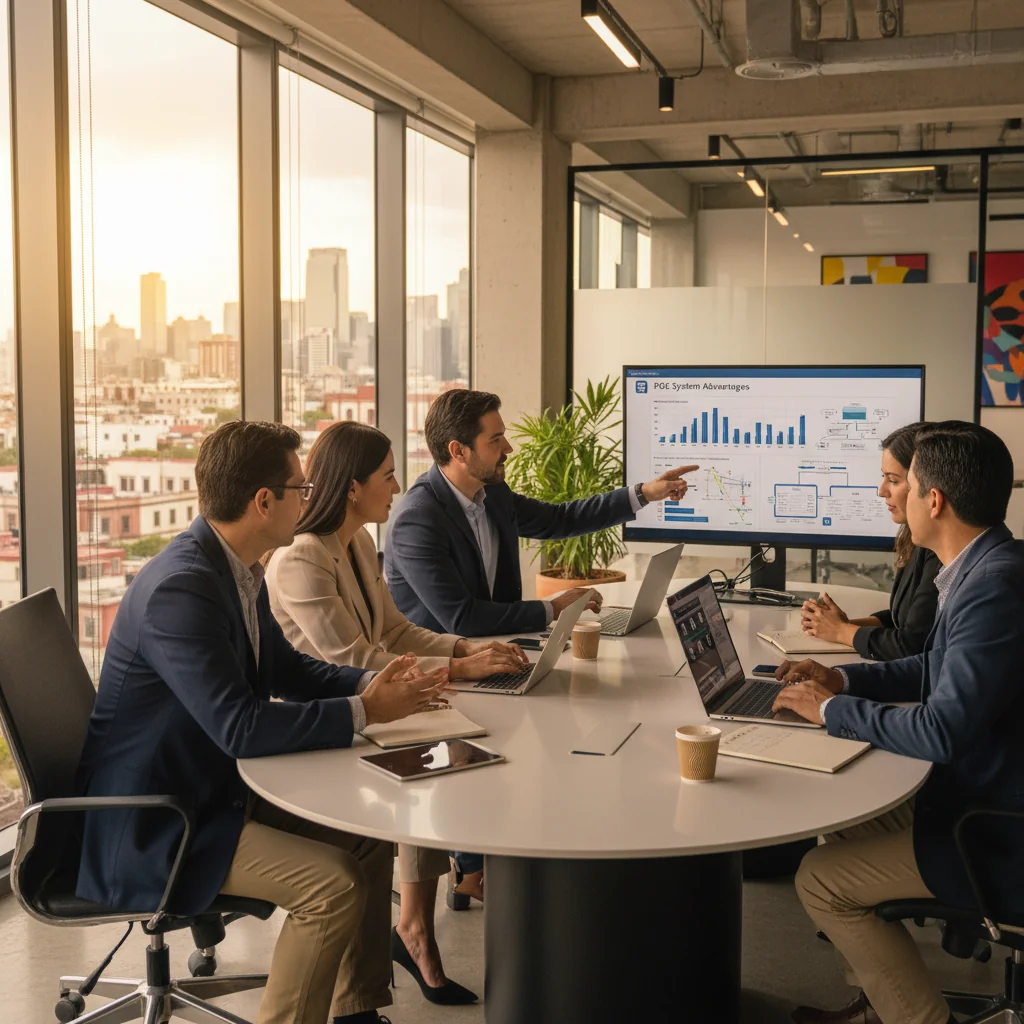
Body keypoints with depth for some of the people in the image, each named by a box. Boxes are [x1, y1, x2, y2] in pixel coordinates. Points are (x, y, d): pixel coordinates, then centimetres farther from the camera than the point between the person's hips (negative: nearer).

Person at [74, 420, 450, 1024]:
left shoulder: (238, 569, 3)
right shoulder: (180, 589, -27)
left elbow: (286, 668, 15)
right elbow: (241, 727, -31)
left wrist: (371, 683, -3)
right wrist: (364, 712, -22)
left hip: (216, 788, 10)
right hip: (151, 826, -10)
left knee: (369, 836, 8)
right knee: (334, 882, -20)